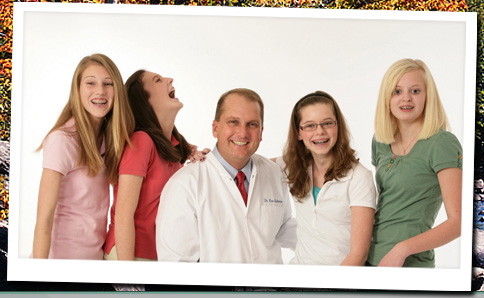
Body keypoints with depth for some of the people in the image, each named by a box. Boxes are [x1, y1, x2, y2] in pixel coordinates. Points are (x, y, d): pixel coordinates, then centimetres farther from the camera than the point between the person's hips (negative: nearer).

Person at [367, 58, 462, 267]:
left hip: (410, 263, -5)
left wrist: (404, 248, -23)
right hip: (372, 258, 6)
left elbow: (458, 221, -15)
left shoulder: (443, 144, -10)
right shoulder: (381, 142, 8)